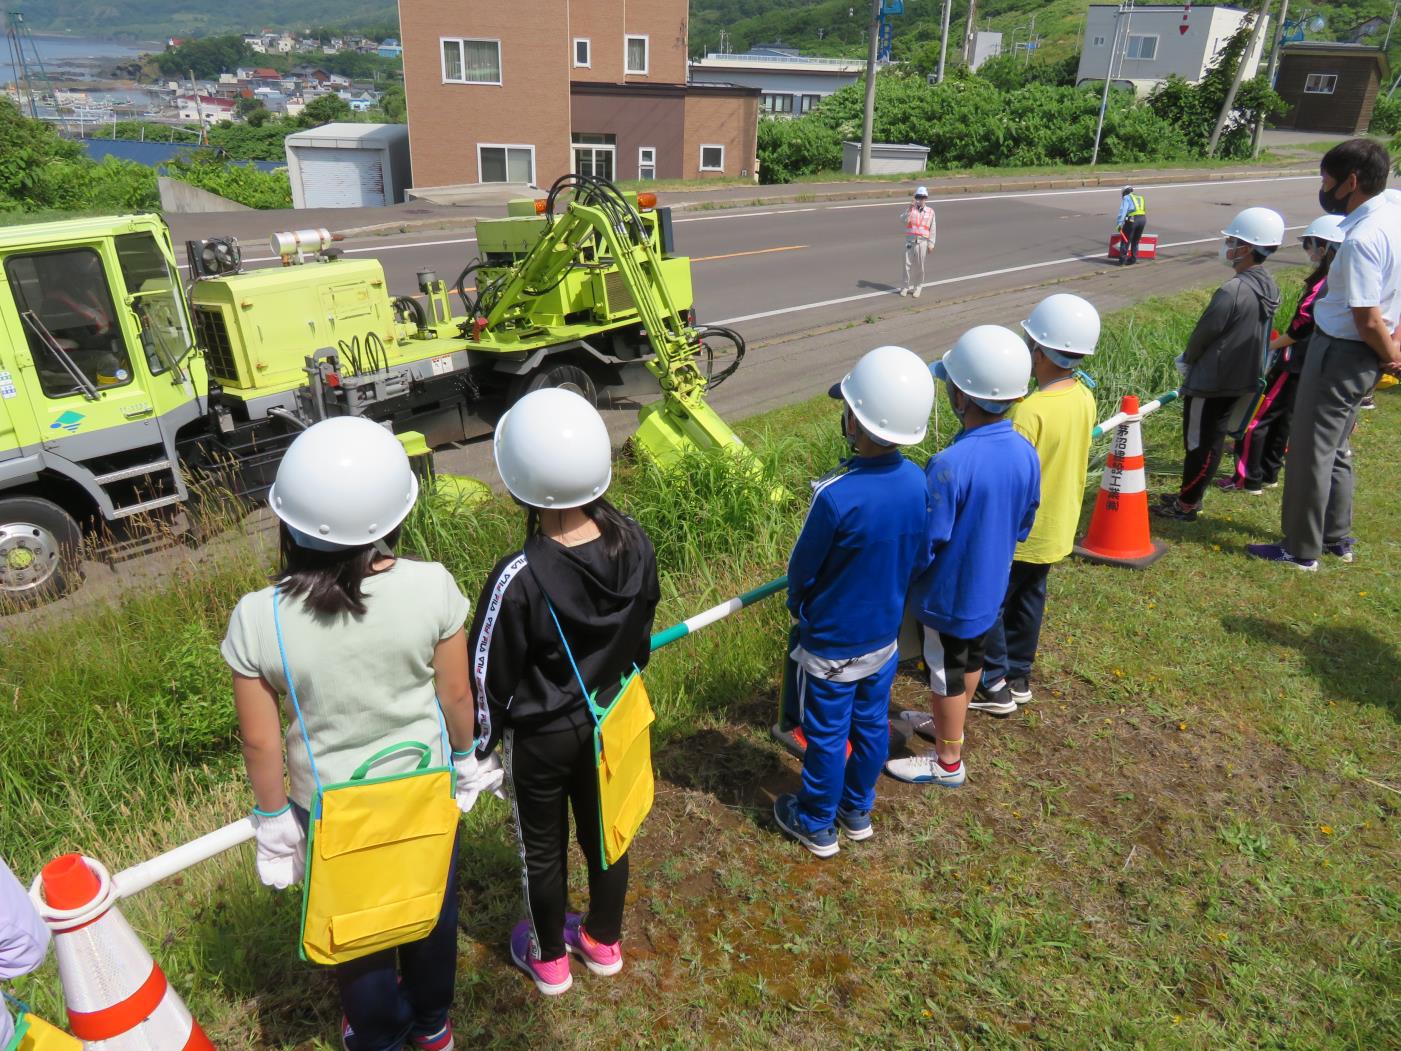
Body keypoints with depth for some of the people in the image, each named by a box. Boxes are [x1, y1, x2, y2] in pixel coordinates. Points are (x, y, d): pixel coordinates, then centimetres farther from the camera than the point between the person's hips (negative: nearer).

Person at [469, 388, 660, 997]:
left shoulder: (519, 579, -33)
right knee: (604, 831, 26)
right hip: (610, 722, 4)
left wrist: (481, 744, -1)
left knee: (543, 848, 22)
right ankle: (603, 942, 50)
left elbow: (489, 675, -19)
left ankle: (549, 959, 47)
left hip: (540, 738, -4)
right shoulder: (633, 543, -19)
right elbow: (641, 637, -2)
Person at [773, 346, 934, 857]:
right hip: (885, 634, 6)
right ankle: (858, 809, 44)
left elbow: (802, 568, -16)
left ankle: (817, 824, 35)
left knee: (826, 735, 14)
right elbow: (918, 560, 1)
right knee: (872, 724, 23)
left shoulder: (836, 496, -32)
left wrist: (799, 608, 5)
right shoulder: (917, 482, -13)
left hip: (831, 644, -6)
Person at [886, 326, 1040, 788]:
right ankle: (947, 724, 51)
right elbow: (1023, 525, 3)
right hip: (990, 586, 7)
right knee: (970, 657, 26)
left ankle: (948, 762, 33)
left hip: (948, 593, -7)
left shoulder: (951, 464, -34)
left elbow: (925, 543, -26)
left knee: (947, 672, 13)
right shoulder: (1026, 453, -11)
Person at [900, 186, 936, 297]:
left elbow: (932, 229, 6)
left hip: (922, 241, 0)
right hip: (910, 240, 0)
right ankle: (907, 286, 15)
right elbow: (903, 220, -13)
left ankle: (918, 287, 15)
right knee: (908, 264, 3)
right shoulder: (911, 209, 3)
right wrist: (909, 210, -24)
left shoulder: (930, 212, 4)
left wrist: (931, 243, 2)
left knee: (921, 265, 4)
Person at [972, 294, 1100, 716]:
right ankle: (1019, 676, 35)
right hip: (1057, 528, 8)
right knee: (1029, 601, 22)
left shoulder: (1030, 411, -28)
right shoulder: (1084, 398, -3)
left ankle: (994, 686, 18)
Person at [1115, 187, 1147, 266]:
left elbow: (1123, 210, -5)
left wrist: (1119, 224, -11)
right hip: (1143, 219, 6)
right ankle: (1133, 259, 20)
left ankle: (1122, 260, 1)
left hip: (1132, 219, -6)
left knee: (1126, 241, 3)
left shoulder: (1127, 198, 11)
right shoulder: (1140, 198, 30)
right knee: (1135, 241, 18)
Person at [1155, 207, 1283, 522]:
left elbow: (1204, 332, -17)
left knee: (1199, 442, 3)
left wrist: (1187, 359, 3)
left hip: (1211, 381, -9)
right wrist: (1193, 358, 14)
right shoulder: (1269, 288, 4)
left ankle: (1186, 505, 13)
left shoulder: (1232, 291, -25)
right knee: (1214, 438, 17)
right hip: (1243, 378, 9)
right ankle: (1191, 495, 30)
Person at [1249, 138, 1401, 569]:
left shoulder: (1361, 239, -25)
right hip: (1363, 354, 10)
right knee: (1335, 448, 21)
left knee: (1310, 451, 2)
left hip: (1340, 352, -9)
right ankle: (1337, 536, 33)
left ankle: (1301, 549, 13)